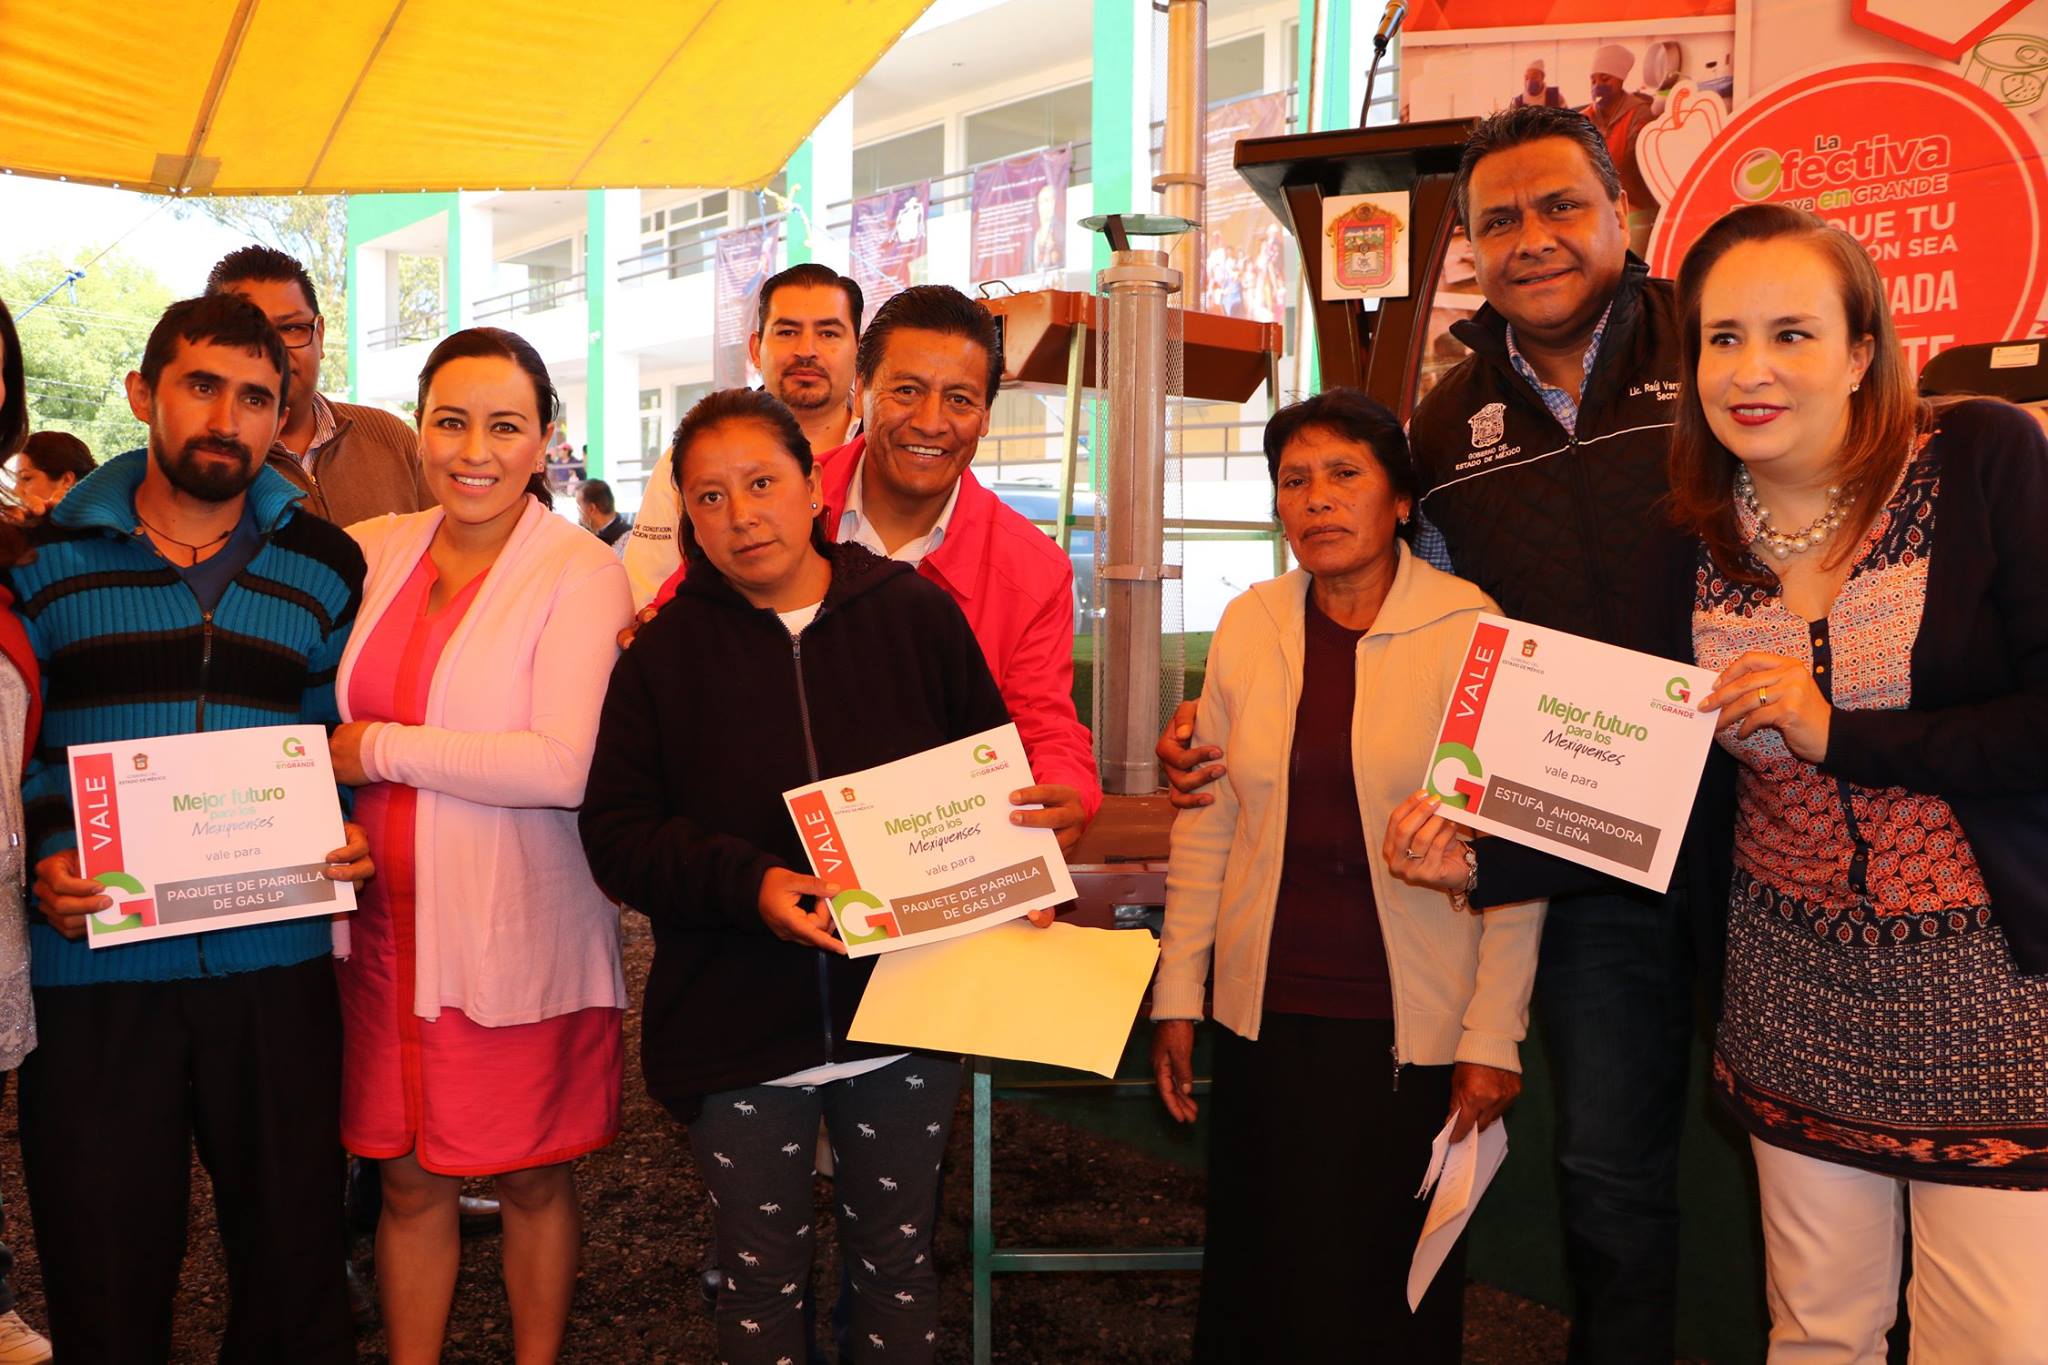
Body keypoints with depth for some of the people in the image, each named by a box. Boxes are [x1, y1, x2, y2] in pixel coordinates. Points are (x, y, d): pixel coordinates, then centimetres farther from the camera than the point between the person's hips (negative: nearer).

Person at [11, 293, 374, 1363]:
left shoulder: (325, 566, 7)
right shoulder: (46, 559, 4)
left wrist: (349, 840, -6)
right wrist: (40, 866, -10)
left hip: (274, 961, 1)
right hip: (92, 965, 0)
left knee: (292, 1251, 11)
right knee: (103, 1278, 10)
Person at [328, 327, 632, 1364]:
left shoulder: (581, 573, -11)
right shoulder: (372, 553, 5)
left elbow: (564, 767, -21)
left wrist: (376, 751, -14)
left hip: (523, 930, -4)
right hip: (388, 924, 4)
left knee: (534, 1179, 12)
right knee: (409, 1178, 13)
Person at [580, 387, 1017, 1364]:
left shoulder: (917, 617, -2)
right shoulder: (664, 651, -2)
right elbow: (616, 832, -5)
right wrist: (748, 886, -20)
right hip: (737, 1023, 0)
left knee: (896, 1258, 18)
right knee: (760, 1278, 15)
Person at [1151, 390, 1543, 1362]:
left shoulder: (1472, 634, -8)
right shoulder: (1250, 624, 2)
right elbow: (1207, 820, 7)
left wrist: (1494, 1035, -8)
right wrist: (1176, 996, 7)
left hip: (1413, 1026, -3)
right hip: (1269, 1016, 3)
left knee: (1392, 1286, 9)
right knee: (1261, 1273, 13)